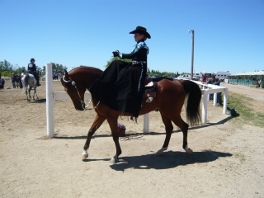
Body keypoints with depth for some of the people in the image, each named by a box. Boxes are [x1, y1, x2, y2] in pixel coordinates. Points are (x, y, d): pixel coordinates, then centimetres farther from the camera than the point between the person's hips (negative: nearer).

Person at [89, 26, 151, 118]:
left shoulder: (142, 45, -9)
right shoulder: (139, 45, 19)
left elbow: (132, 55, -18)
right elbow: (134, 56, 13)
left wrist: (120, 54, -11)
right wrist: (120, 55, 7)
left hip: (140, 69, -10)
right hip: (134, 66, 10)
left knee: (124, 74, -28)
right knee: (116, 64, 7)